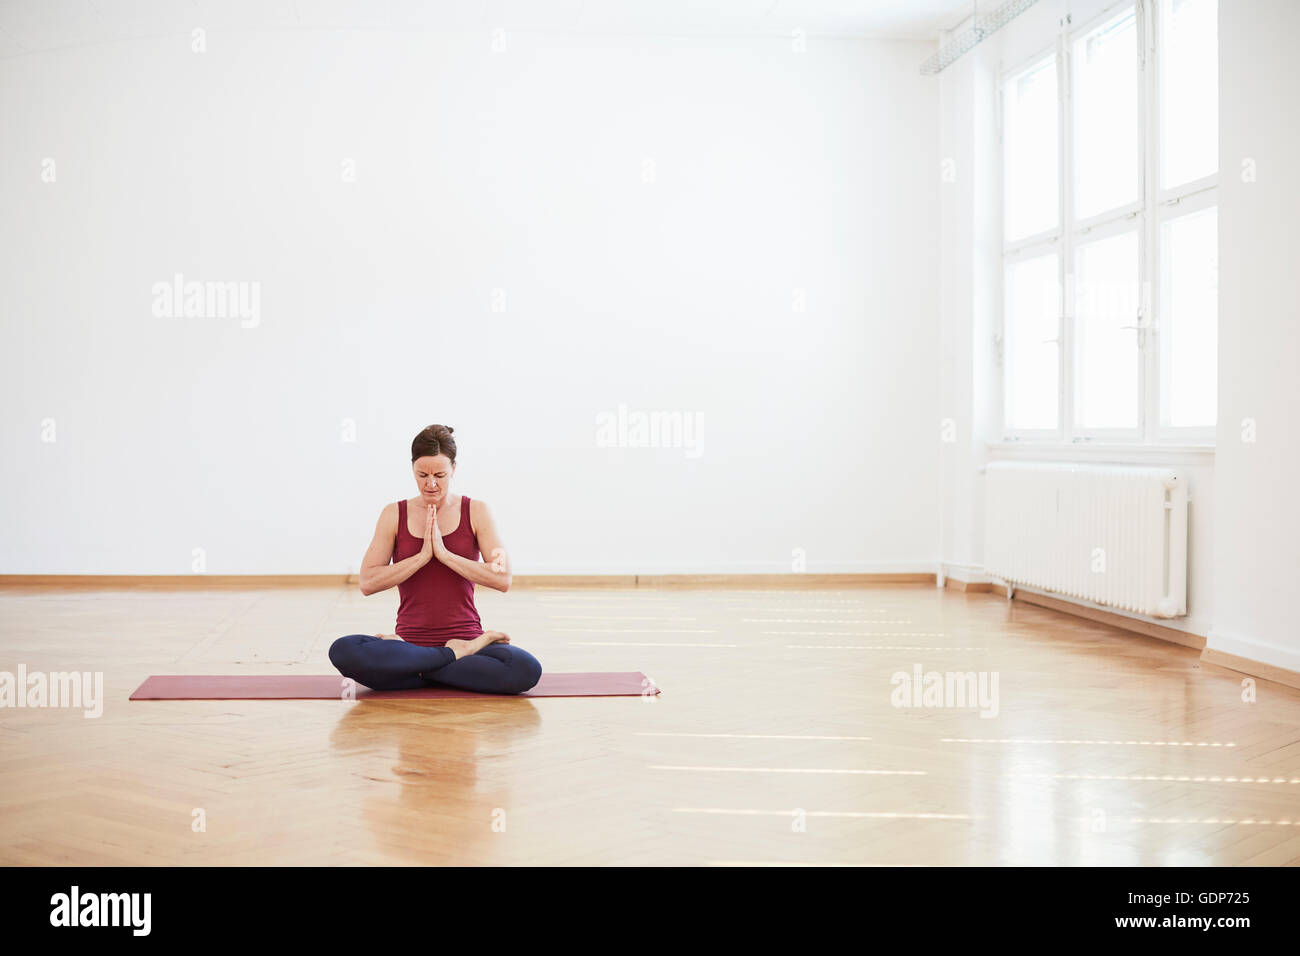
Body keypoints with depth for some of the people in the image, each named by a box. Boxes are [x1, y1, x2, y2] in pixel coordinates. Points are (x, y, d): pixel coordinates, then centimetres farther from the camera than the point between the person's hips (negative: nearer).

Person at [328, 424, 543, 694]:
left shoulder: (475, 512, 4)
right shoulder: (394, 514, 6)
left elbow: (503, 579, -7)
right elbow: (368, 583, -3)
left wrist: (444, 553, -12)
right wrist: (422, 556, -11)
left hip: (466, 638, 0)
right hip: (411, 639, 1)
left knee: (527, 669, -31)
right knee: (342, 651, -31)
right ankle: (456, 655, -17)